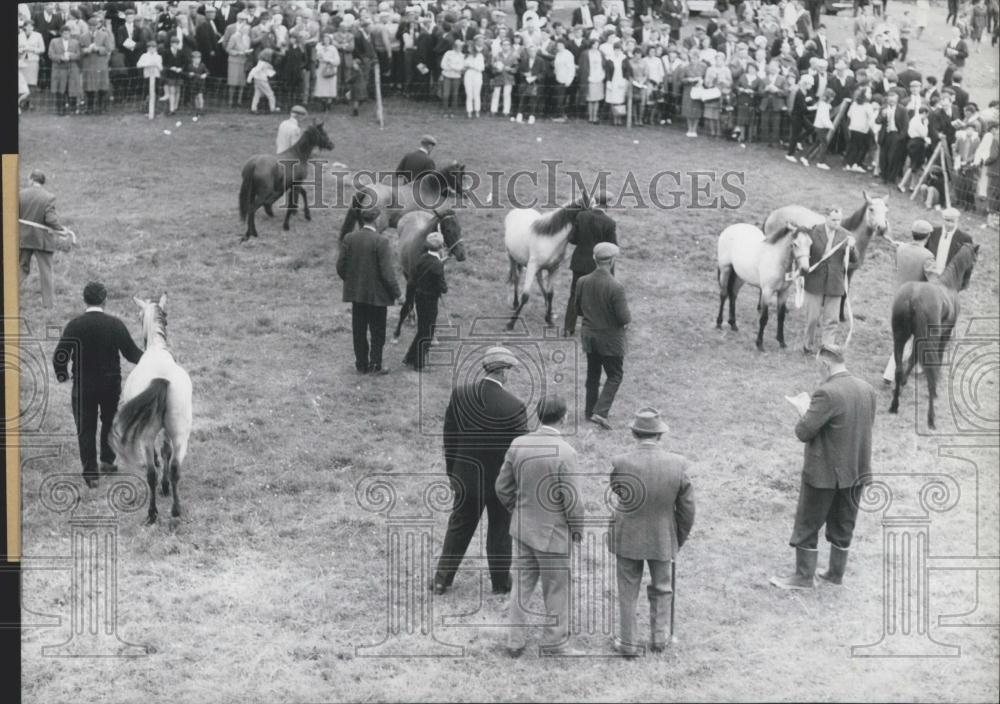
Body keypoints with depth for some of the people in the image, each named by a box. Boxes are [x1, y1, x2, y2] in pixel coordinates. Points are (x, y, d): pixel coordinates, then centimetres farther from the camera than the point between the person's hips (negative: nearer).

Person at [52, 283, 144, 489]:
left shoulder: (74, 325, -10)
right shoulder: (115, 324, -8)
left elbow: (60, 356, -11)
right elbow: (131, 352, -3)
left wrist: (61, 374, 8)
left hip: (83, 385, -1)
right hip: (111, 382, 1)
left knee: (86, 427, 6)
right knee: (109, 421, 23)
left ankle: (90, 472, 2)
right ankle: (107, 460, 27)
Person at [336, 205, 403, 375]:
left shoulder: (348, 238, -3)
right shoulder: (381, 241, -18)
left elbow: (340, 266, 0)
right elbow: (387, 272, -18)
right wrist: (395, 293, -7)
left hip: (355, 292, 4)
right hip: (377, 294, -4)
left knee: (359, 331, 14)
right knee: (377, 332, 9)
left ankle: (361, 365, 19)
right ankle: (375, 365, 10)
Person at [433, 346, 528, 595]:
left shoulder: (459, 395, -12)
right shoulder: (514, 407, -23)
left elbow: (449, 438, -2)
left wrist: (452, 472, 11)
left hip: (467, 476, 3)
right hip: (501, 479, -3)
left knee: (459, 528, 18)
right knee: (500, 529, 17)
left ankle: (442, 580, 25)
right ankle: (500, 582, 31)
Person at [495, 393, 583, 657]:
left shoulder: (518, 444, -6)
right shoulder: (564, 452, -23)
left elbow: (503, 487, 3)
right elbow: (573, 501, -18)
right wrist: (576, 530, -2)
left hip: (523, 527, 5)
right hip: (553, 533, -5)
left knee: (522, 584, 18)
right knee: (556, 591, 11)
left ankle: (515, 642, 24)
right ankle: (555, 645, 23)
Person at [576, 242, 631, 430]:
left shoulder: (582, 282, -8)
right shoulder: (616, 288, -24)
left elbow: (578, 310, 4)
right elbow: (624, 318, -20)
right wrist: (628, 317, 2)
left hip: (588, 335, 5)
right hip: (610, 339, -5)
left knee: (592, 374, 21)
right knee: (614, 376, 8)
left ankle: (590, 410, 31)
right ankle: (601, 411, -5)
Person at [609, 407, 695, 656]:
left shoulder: (621, 464, -22)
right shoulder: (677, 464, -18)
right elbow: (687, 509, -7)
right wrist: (680, 539, 8)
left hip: (627, 539, -1)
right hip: (663, 539, 1)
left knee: (628, 593, 16)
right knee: (661, 590, 23)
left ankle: (628, 643, 26)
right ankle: (659, 638, 31)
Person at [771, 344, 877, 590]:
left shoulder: (827, 394, -23)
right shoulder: (867, 390, 0)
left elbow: (803, 432, -22)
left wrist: (804, 410, -2)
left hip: (824, 473, -7)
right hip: (857, 471, 7)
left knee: (808, 525, 8)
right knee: (843, 524, 19)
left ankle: (804, 576, 16)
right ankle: (836, 573, 29)